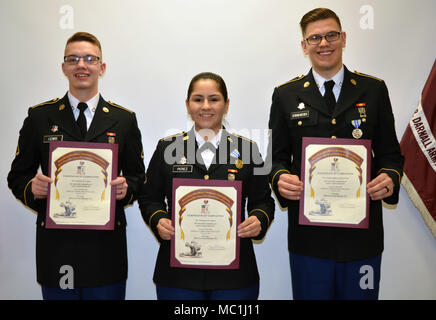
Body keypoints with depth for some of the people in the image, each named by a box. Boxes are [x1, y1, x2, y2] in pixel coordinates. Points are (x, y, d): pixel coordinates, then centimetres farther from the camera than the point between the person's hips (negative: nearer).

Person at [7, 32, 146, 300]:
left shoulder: (124, 119, 5)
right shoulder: (39, 117, 5)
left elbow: (138, 175, 9)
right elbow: (17, 176, 8)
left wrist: (126, 188, -13)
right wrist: (31, 187, -14)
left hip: (106, 246, 0)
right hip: (55, 245, 0)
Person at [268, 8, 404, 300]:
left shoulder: (374, 90, 6)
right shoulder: (285, 95, 5)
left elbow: (390, 152, 8)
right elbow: (277, 156, 6)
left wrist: (390, 177, -13)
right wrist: (280, 178, -14)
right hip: (308, 232, 0)